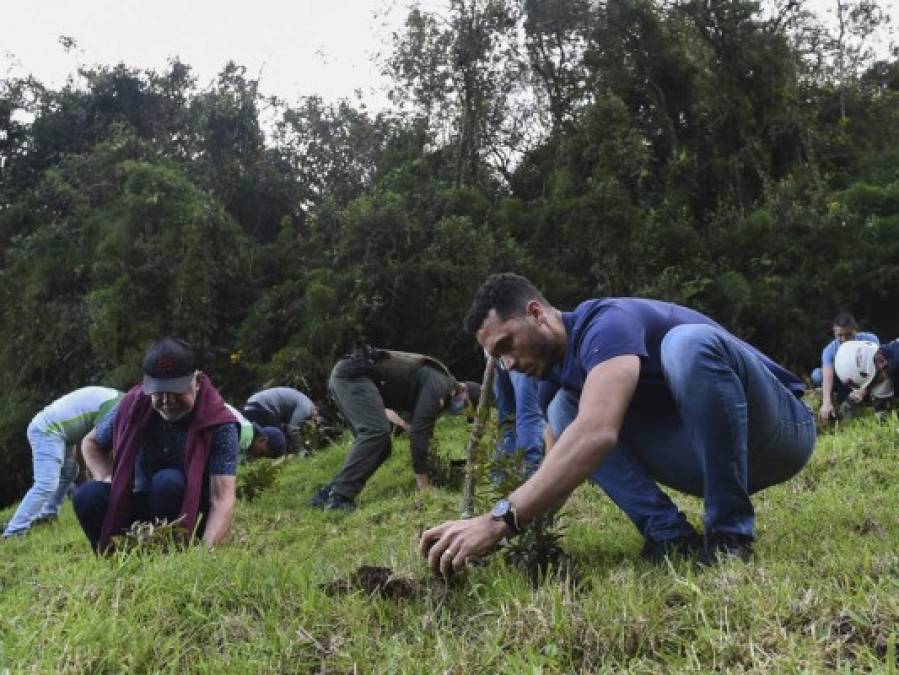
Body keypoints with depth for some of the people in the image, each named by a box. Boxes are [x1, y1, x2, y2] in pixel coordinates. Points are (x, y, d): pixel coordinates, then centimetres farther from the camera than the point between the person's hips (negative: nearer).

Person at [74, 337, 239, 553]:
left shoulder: (219, 424, -19)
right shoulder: (133, 405, -8)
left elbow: (223, 497, -27)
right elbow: (91, 443, 11)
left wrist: (207, 547, -45)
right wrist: (108, 479, -9)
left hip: (190, 515, -3)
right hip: (139, 508, 3)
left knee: (168, 481, -34)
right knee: (87, 496, -23)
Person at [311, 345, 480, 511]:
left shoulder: (434, 383, 19)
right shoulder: (438, 386, -12)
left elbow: (423, 430, 27)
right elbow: (419, 432, -19)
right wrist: (424, 486, -13)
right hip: (352, 374, -10)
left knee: (380, 446, 7)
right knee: (376, 431, -22)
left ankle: (328, 493, 5)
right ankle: (339, 497, -23)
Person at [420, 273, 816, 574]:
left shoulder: (605, 323, -24)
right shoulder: (563, 365, 5)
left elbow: (597, 434, -42)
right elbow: (559, 468, 6)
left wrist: (500, 520, -45)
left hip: (779, 429, -7)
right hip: (708, 455, 7)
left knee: (687, 343, -37)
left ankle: (731, 534, -25)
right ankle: (671, 538, -14)